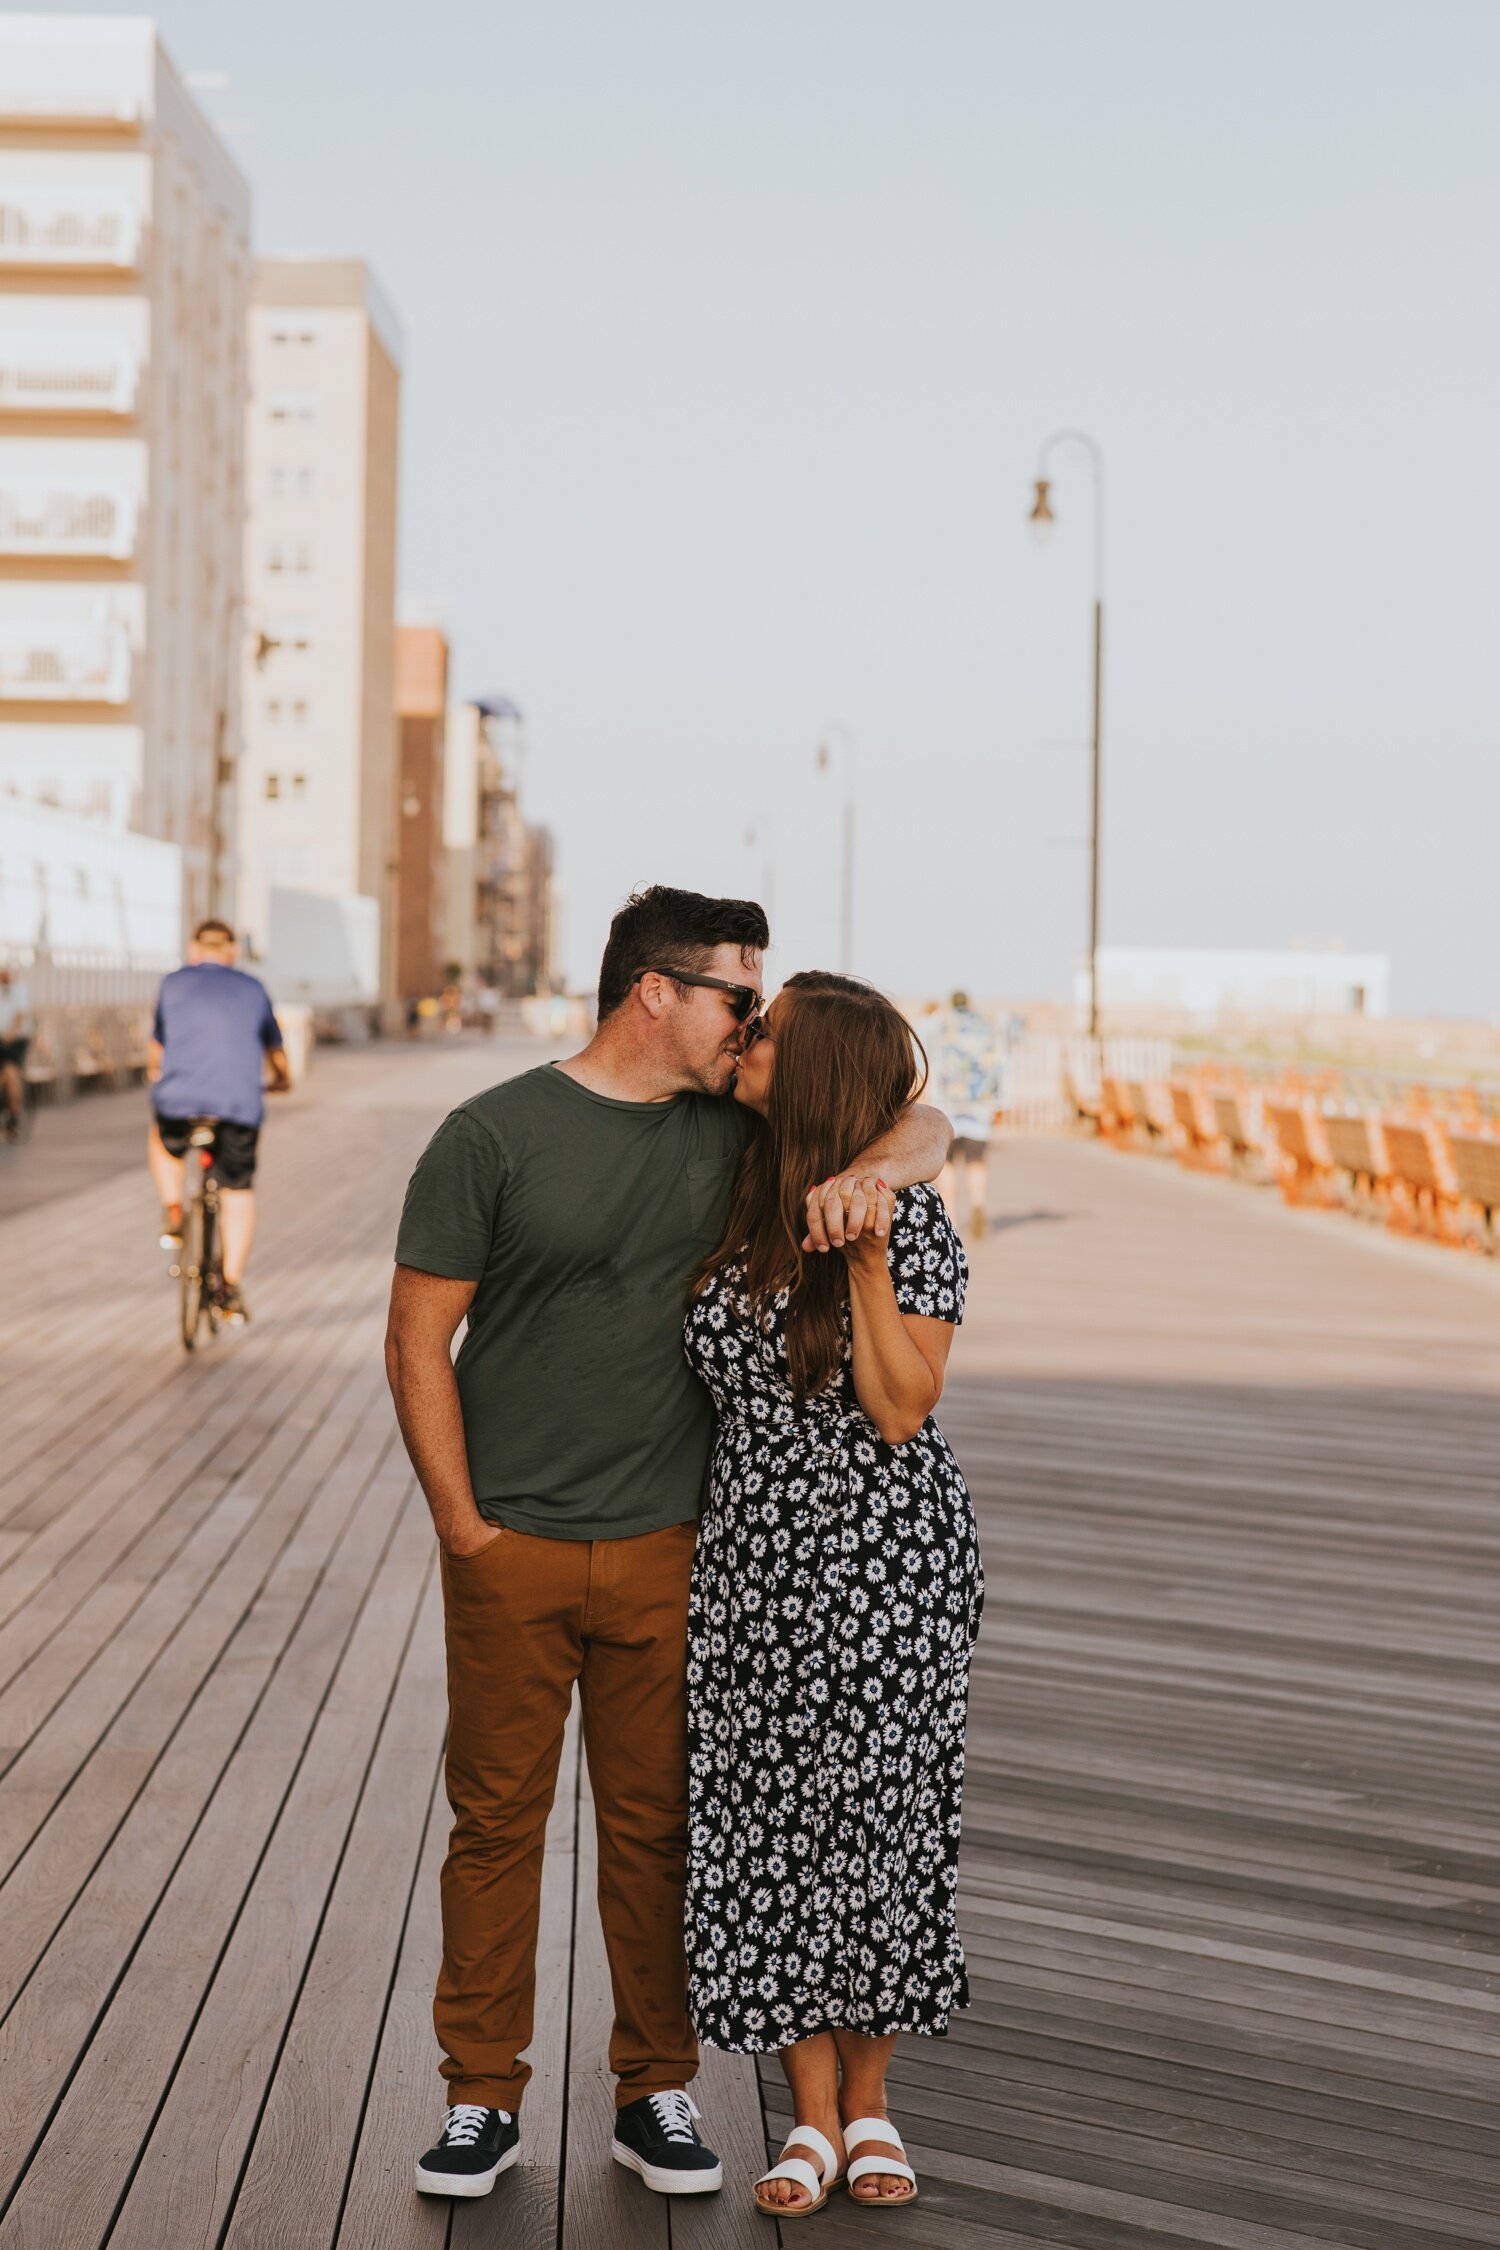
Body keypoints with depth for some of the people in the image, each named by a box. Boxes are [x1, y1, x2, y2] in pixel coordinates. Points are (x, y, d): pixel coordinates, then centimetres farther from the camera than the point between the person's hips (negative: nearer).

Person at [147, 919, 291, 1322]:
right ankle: (232, 1289, 4)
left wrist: (156, 1074, 48)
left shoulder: (174, 983, 15)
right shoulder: (254, 989, 18)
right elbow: (275, 1050, 31)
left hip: (179, 1097, 0)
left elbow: (156, 1048, 25)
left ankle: (173, 1216, 16)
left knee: (163, 1142, 33)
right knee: (239, 1193, 12)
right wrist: (282, 1079, 53)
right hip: (240, 1103, 0)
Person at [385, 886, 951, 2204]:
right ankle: (484, 2098, 18)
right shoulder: (495, 1135, -7)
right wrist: (463, 1525, -7)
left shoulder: (738, 1128, 4)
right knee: (497, 1821, 5)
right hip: (511, 1551, -3)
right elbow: (418, 1342, -5)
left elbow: (927, 1128, 10)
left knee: (656, 1826, 9)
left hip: (664, 1551, 3)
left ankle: (657, 2092, 22)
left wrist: (869, 1169, -14)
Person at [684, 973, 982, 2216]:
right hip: (754, 1558, 4)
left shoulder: (910, 1221, -13)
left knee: (877, 1822, 5)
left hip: (887, 1564, -4)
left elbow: (899, 1414, -17)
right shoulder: (735, 1203, 3)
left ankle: (869, 2104, 23)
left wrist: (868, 1261, -24)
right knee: (764, 1827, 4)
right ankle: (813, 2118, 16)